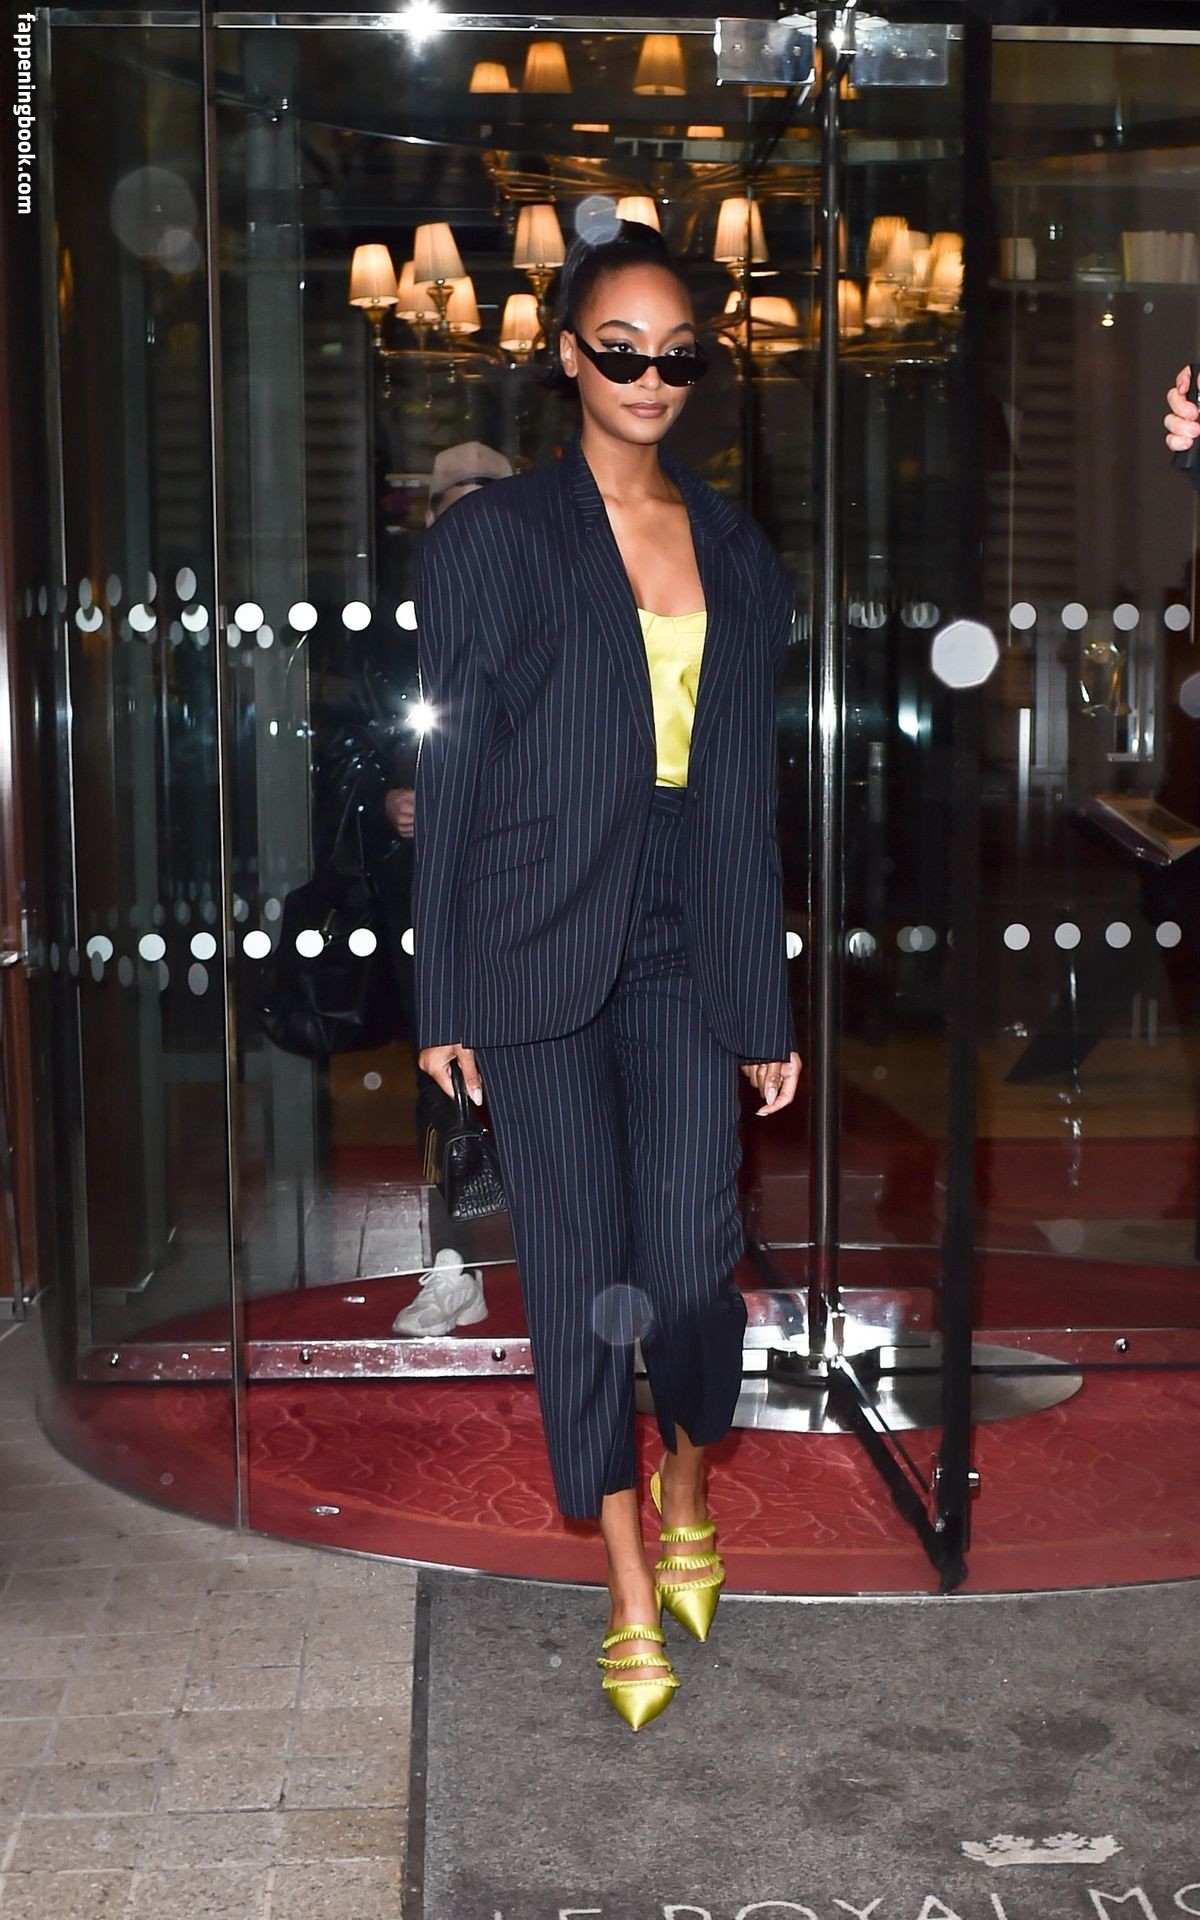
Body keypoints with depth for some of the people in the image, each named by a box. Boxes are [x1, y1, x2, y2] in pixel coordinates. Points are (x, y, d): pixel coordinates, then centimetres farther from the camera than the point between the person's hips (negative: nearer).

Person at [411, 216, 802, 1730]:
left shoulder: (737, 553, 11)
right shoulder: (496, 537, 2)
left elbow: (749, 792, 12)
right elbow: (451, 770, 1)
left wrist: (766, 1007, 10)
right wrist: (443, 999, -3)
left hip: (687, 962, 2)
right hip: (541, 964, -2)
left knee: (695, 1262, -1)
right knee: (581, 1274, 2)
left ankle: (689, 1498, 31)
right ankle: (634, 1597, 18)